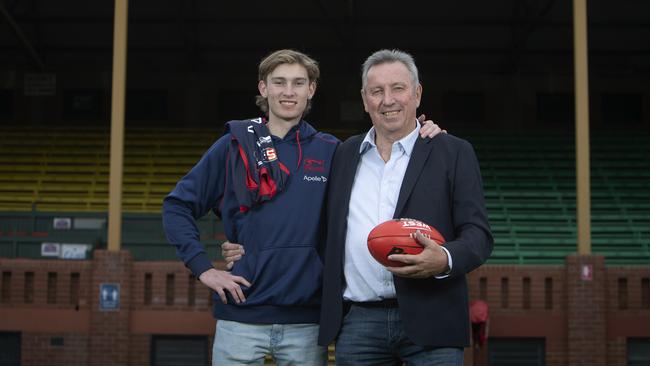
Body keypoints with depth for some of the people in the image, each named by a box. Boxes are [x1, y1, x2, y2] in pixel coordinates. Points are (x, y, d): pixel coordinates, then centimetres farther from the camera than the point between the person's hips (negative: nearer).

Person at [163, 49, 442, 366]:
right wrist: (203, 268, -4)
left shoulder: (331, 152, 7)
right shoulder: (234, 147, 4)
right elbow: (177, 207, 6)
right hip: (241, 318, -1)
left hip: (307, 320, 1)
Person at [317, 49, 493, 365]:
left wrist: (444, 260, -21)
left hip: (429, 325, -3)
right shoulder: (344, 154, 16)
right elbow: (329, 231, 23)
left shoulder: (454, 153, 5)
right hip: (358, 323, 3)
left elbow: (478, 234, -1)